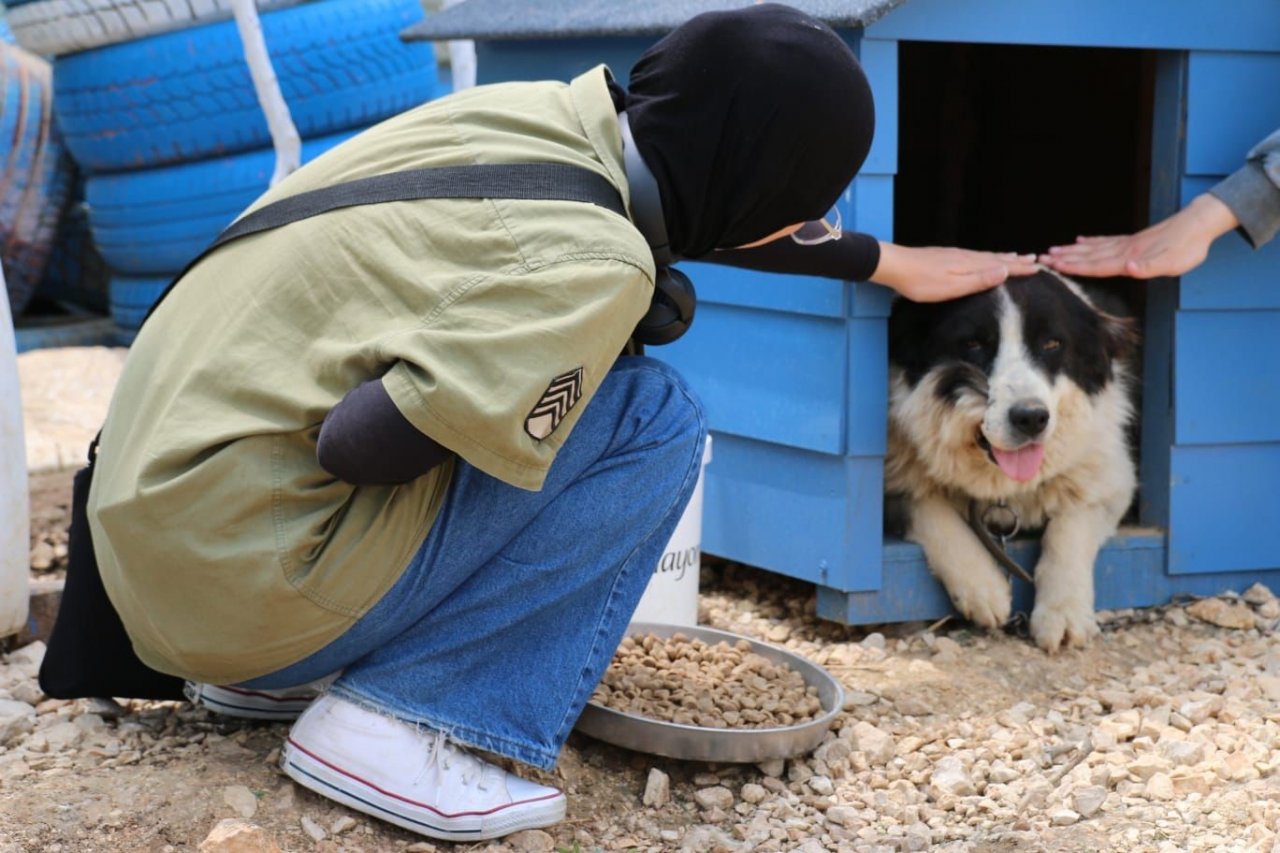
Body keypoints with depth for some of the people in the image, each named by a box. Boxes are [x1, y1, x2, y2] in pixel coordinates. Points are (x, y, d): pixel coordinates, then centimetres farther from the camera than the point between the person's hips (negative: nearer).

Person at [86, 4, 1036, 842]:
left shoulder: (544, 111, 5)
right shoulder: (589, 266, -22)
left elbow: (721, 205, 22)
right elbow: (364, 446, -25)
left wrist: (887, 262, 37)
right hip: (235, 582, -9)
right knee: (655, 421, -9)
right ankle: (390, 722, -9)